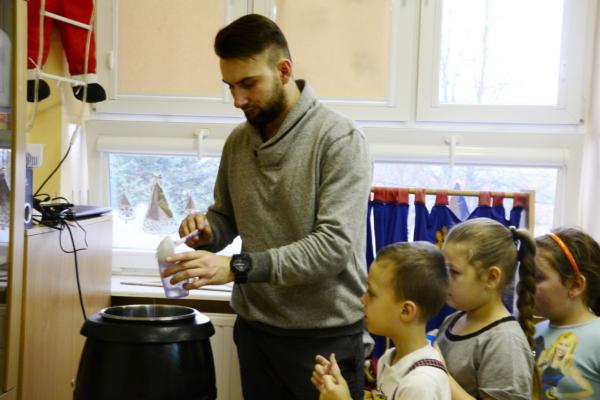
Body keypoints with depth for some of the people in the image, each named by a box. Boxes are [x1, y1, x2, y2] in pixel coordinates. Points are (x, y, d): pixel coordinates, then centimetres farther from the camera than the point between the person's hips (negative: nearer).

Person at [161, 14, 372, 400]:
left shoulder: (341, 140, -15)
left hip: (325, 335, -5)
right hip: (255, 328, 5)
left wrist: (237, 267, -29)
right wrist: (206, 233, -8)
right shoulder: (237, 141, 5)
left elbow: (334, 245, -23)